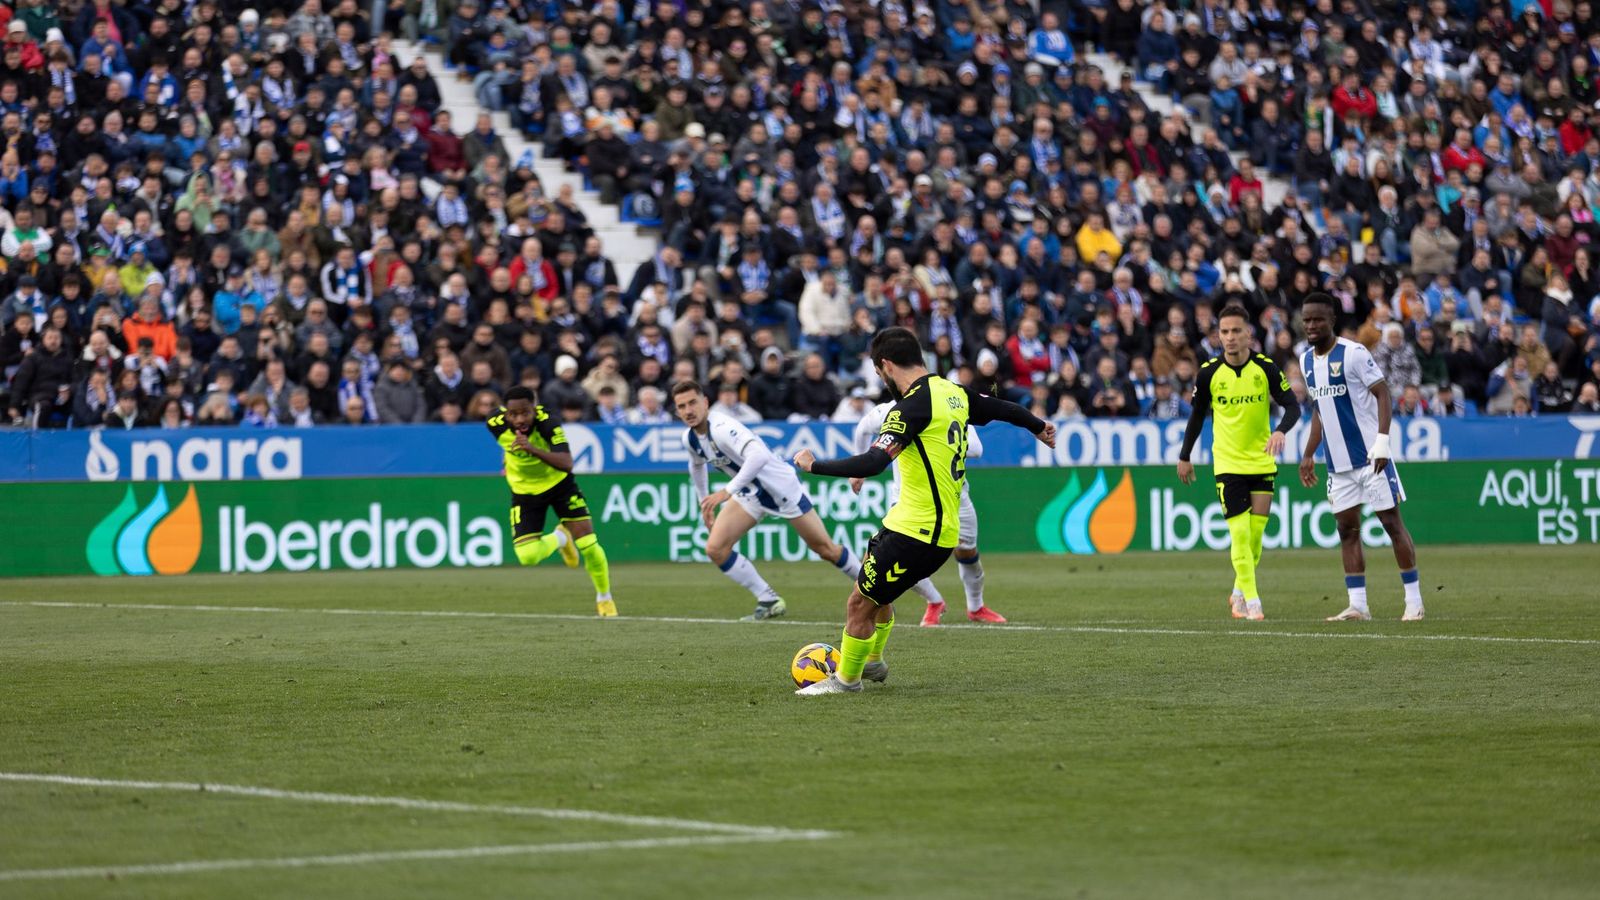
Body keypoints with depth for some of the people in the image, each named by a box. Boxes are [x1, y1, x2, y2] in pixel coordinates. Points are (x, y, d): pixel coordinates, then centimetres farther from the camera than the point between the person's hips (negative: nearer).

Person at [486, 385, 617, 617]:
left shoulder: (548, 424, -34)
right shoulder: (495, 423, -24)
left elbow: (566, 464, -46)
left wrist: (533, 449, -60)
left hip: (559, 483, -2)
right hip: (524, 491, 2)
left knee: (588, 543, -7)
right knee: (527, 557, -15)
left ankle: (604, 597, 22)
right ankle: (559, 539, 21)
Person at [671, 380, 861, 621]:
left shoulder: (722, 427, -32)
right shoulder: (690, 438, -5)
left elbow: (759, 455, -49)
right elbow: (697, 464, 19)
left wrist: (727, 491, -54)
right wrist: (705, 504, 22)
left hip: (781, 486, -7)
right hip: (750, 494, 7)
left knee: (825, 548, 2)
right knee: (715, 549, -9)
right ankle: (769, 601, 3)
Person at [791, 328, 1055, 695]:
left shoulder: (913, 407, -20)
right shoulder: (953, 393, 6)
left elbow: (873, 462, -30)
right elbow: (1002, 409, 22)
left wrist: (813, 465, -21)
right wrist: (1038, 426, 42)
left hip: (916, 532, -10)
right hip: (944, 527, 10)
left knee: (860, 604, 0)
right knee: (871, 579, 28)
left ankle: (846, 679, 14)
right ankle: (872, 662, 44)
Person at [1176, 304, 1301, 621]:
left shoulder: (1265, 368, -6)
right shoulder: (1209, 373, -5)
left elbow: (1292, 405, -6)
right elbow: (1197, 414, 8)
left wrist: (1280, 430, -27)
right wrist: (1185, 456, 12)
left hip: (1262, 462, 1)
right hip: (1227, 463, -1)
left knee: (1256, 533, 2)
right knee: (1240, 532, -10)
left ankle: (1239, 593, 21)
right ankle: (1251, 599, -6)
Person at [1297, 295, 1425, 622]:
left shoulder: (1353, 353, -12)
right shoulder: (1306, 360, 11)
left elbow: (1382, 392, -13)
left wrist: (1382, 441, -22)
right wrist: (1308, 455, 19)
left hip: (1370, 457, -7)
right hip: (1338, 461, 7)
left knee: (1392, 522, -4)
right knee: (1347, 530, 4)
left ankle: (1414, 601, 0)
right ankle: (1357, 606, 6)